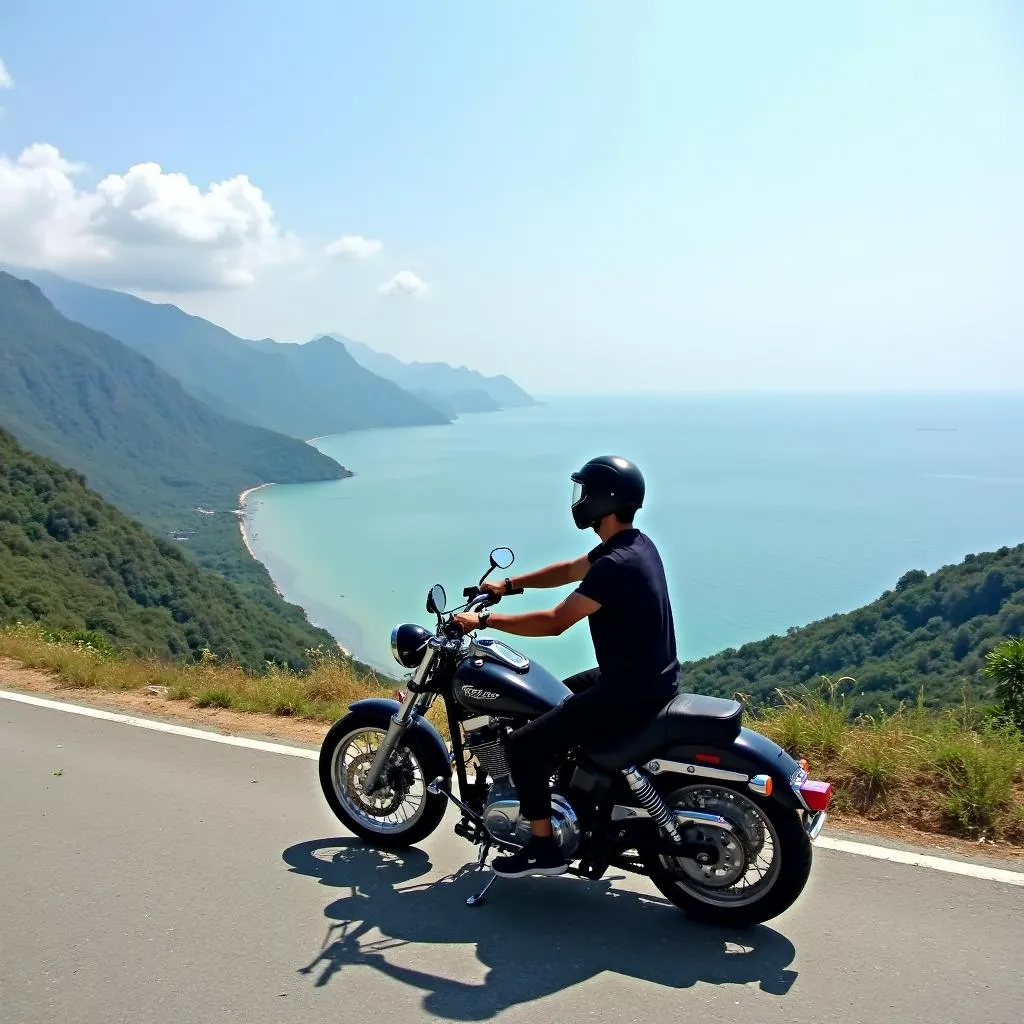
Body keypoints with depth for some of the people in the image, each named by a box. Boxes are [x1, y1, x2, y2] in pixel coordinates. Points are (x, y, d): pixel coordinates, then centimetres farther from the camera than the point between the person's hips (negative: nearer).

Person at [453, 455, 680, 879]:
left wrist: (485, 620, -17)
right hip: (650, 678, 10)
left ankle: (543, 847, 5)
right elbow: (569, 570, 19)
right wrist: (508, 584, 18)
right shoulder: (635, 543, 6)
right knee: (555, 698, 30)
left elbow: (554, 622, -26)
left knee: (522, 744, -7)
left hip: (630, 694, -10)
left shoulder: (615, 565, -26)